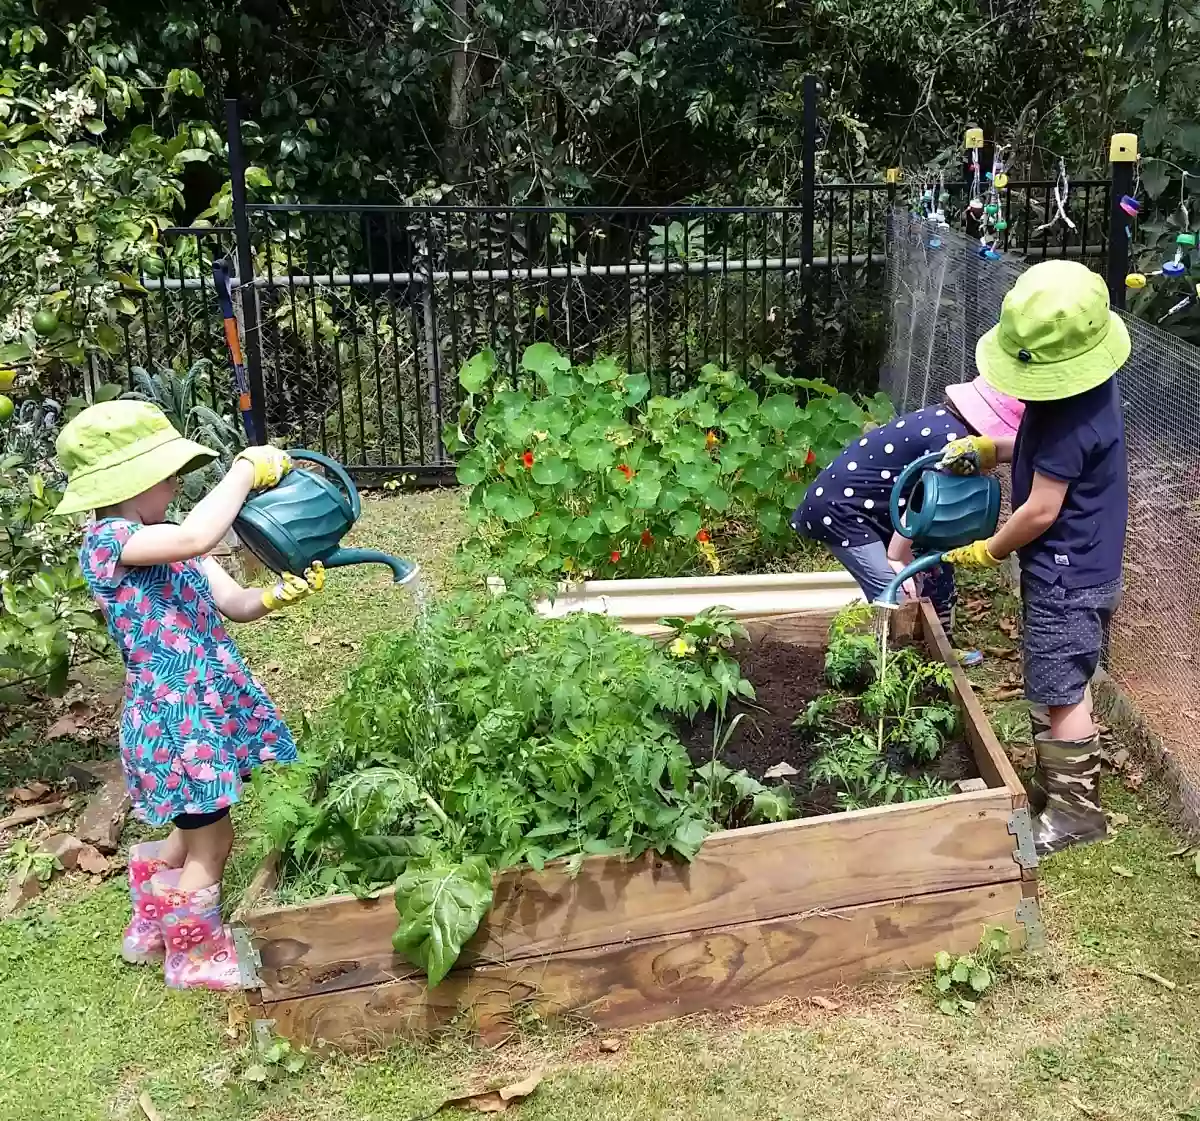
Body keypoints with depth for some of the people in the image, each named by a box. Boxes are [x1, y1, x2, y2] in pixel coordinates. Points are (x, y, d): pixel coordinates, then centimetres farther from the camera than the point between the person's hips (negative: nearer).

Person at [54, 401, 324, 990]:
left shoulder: (169, 541, 9)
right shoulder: (107, 542, -19)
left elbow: (234, 604, 4)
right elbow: (196, 538, -37)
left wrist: (278, 595, -16)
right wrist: (246, 470, -26)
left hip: (209, 706, 9)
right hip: (175, 719, -8)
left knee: (197, 829, 24)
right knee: (209, 841, 8)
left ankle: (153, 927, 48)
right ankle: (197, 954, 31)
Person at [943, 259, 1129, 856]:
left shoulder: (1070, 415, -29)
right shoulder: (1075, 388, 0)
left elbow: (1040, 511, -23)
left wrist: (987, 551, -8)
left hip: (1067, 576, -10)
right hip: (1071, 567, 10)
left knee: (1061, 693, 3)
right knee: (1058, 687, 19)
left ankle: (1076, 809, 19)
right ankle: (1053, 790, 34)